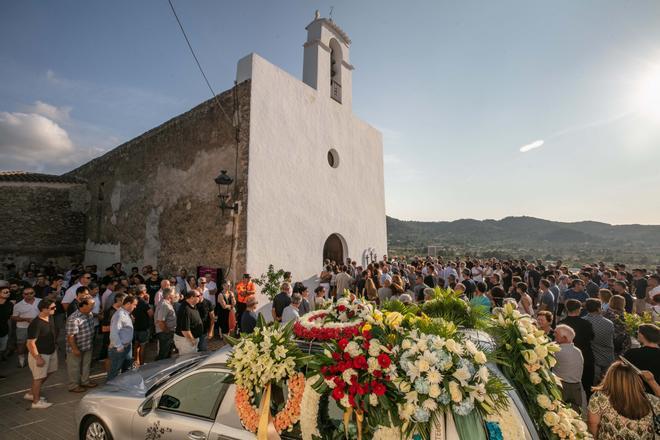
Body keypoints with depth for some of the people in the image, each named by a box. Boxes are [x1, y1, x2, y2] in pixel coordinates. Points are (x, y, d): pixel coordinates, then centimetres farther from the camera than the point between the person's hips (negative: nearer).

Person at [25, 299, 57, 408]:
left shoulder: (50, 318, -5)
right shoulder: (36, 324, -30)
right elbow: (30, 343, -26)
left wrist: (54, 346, 18)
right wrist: (37, 358, -22)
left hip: (51, 351, 8)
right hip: (40, 354, -8)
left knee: (47, 373, 23)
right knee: (39, 377, 8)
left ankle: (31, 393, 41)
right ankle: (36, 401, 26)